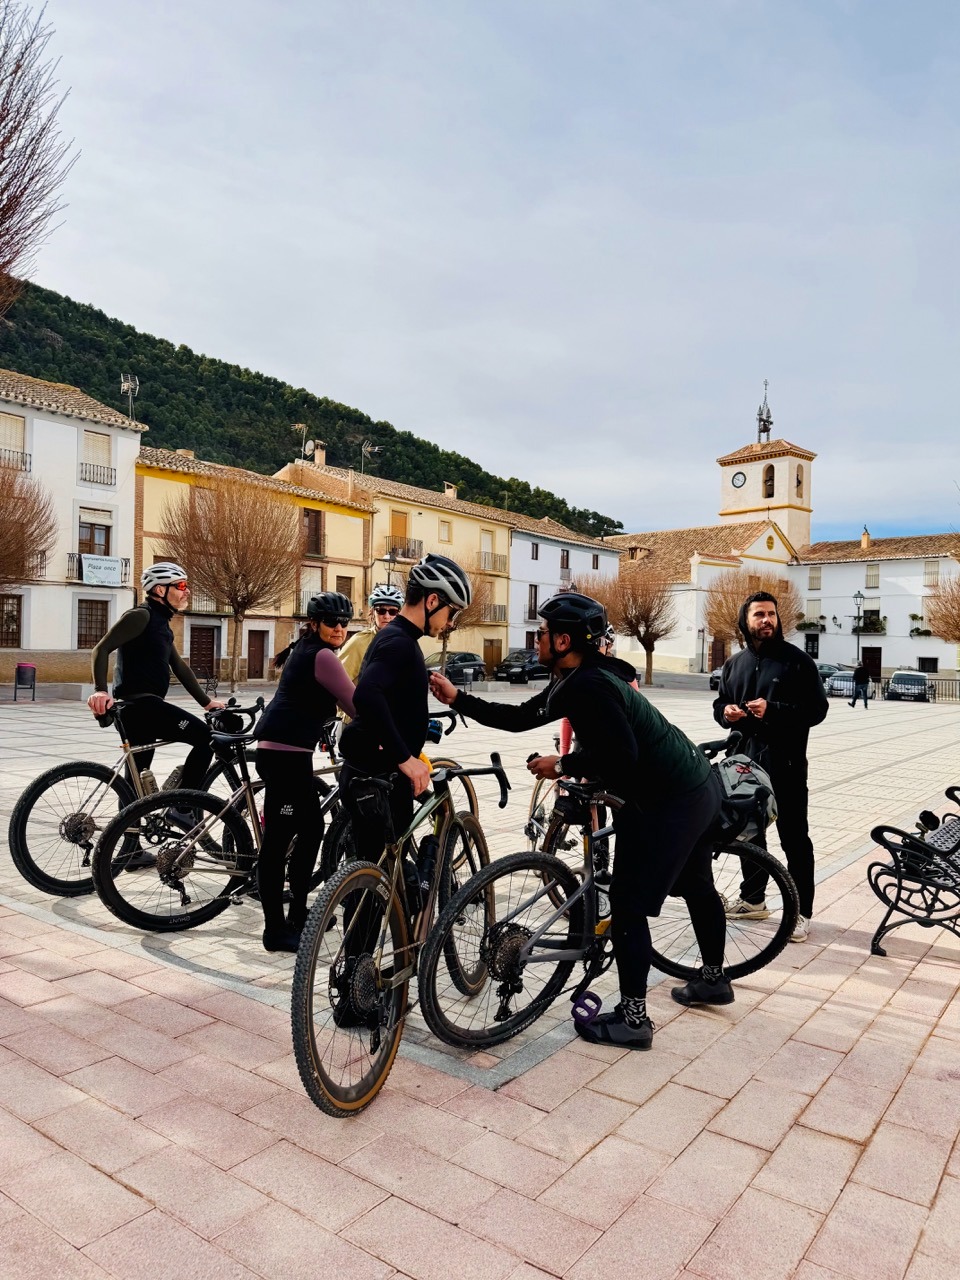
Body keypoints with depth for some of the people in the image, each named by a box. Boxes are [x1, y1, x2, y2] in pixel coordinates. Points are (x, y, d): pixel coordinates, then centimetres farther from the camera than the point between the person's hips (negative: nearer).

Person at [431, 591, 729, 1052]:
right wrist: (458, 698, 10)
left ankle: (633, 1018, 9)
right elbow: (519, 718, 11)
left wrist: (562, 765, -17)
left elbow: (622, 754, -29)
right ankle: (714, 979, 45)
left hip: (669, 802, -11)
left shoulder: (587, 685, -23)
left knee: (628, 904, -2)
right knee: (697, 884, 25)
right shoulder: (574, 681, 8)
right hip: (698, 786, 11)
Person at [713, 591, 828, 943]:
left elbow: (817, 709, -10)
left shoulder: (797, 660, -6)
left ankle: (801, 911, 11)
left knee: (794, 838, 2)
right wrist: (726, 712, -5)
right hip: (745, 762, 6)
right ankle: (752, 898, 30)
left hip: (785, 764, -5)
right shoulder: (734, 663, 11)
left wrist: (773, 710, -22)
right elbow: (719, 704, 19)